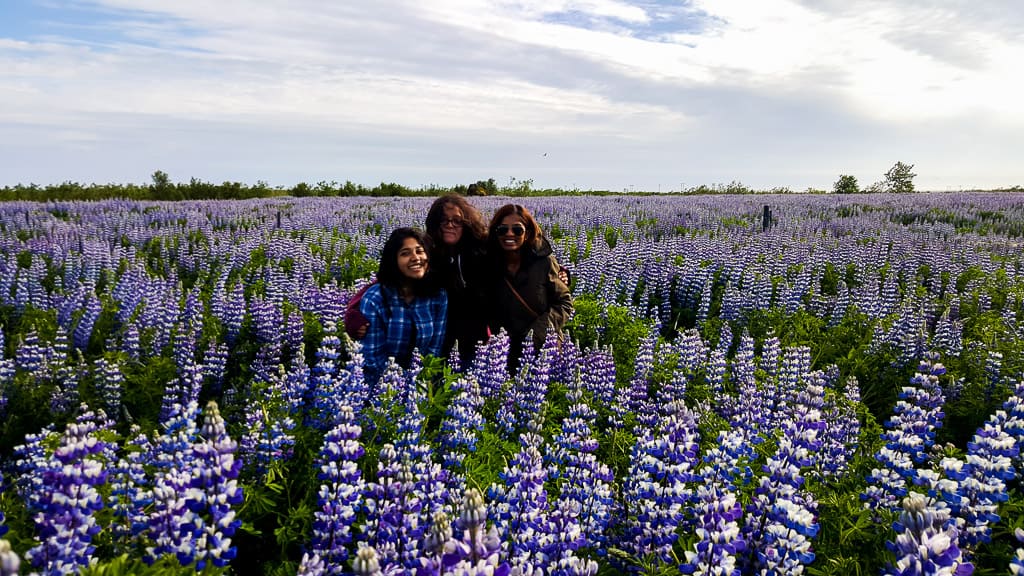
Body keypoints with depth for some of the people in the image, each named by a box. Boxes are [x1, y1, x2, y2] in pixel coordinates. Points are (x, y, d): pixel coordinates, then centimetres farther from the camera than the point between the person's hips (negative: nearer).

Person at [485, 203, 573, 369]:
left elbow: (564, 302, -7)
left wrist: (538, 332, -18)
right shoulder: (490, 265, -4)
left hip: (544, 350, -2)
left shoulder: (544, 262, -13)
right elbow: (488, 312, 5)